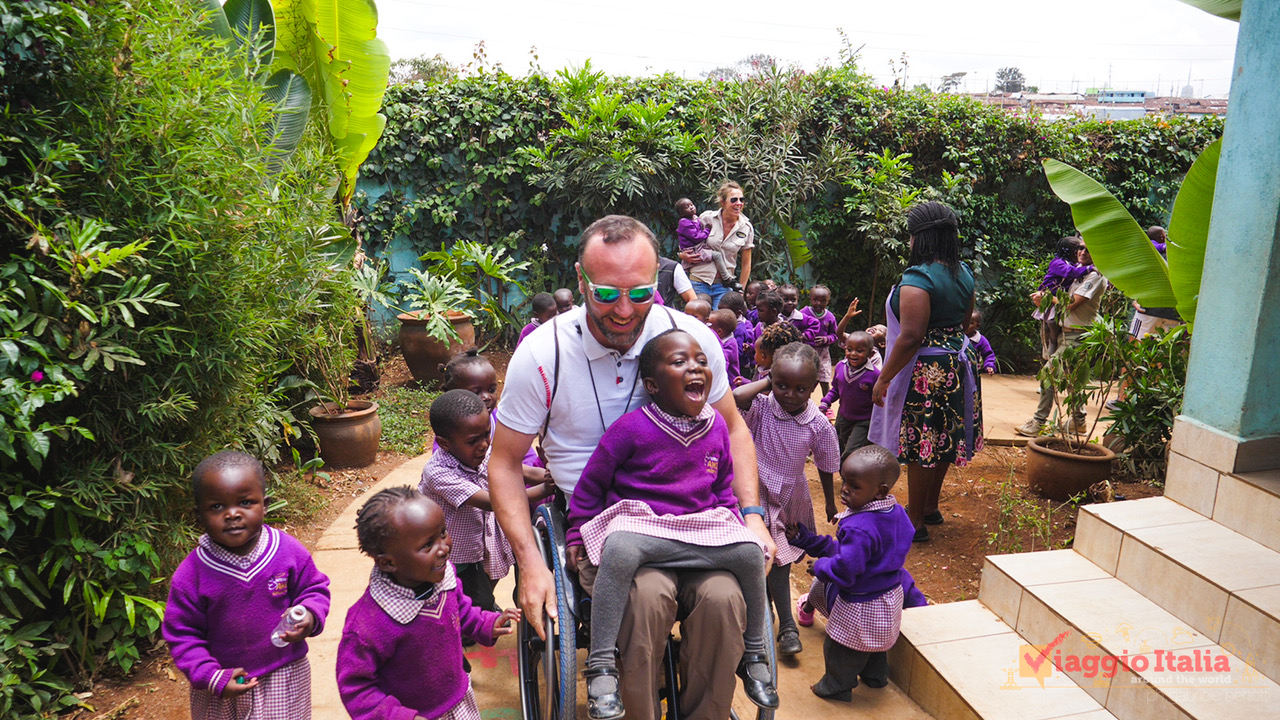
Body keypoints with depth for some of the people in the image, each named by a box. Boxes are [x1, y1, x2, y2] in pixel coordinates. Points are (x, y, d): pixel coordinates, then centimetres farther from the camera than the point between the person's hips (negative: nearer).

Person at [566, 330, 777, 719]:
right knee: (620, 548, -38)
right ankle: (601, 666, -26)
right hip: (638, 522, -4)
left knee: (750, 551, -19)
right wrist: (578, 534, 1)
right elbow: (591, 481, -1)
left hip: (702, 527, 5)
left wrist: (734, 523, 10)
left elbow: (723, 485, 21)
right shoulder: (632, 428, -11)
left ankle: (754, 654, 6)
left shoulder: (716, 426, 5)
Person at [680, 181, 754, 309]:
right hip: (699, 280, -1)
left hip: (725, 284, 1)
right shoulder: (707, 218, -4)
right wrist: (683, 255, -5)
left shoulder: (746, 228, 1)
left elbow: (746, 263, 8)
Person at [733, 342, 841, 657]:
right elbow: (735, 397, -41)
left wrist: (830, 503, 12)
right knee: (775, 557, -2)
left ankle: (767, 603, 41)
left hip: (793, 495, 3)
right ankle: (786, 625, 11)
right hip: (760, 493, -3)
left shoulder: (818, 424, -12)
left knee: (783, 556, 16)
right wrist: (767, 382, -26)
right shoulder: (761, 408, -18)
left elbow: (825, 466, 2)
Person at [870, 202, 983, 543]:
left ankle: (915, 522, 12)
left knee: (920, 446, 1)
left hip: (926, 371, -9)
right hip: (957, 363, 9)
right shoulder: (963, 273, 7)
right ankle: (930, 508, 35)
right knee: (941, 439, 19)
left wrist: (884, 378, -18)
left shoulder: (918, 278, -22)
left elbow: (911, 338, -26)